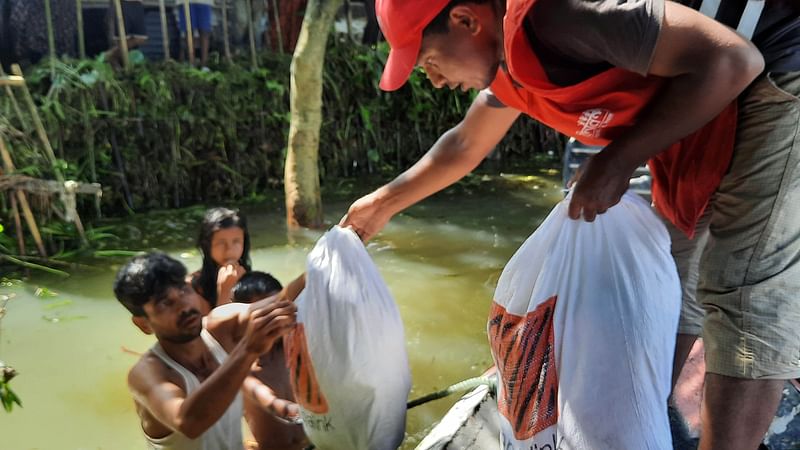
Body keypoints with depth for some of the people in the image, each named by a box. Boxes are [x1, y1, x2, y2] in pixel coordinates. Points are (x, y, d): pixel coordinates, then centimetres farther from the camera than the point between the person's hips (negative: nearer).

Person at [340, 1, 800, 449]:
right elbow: (465, 147, 20)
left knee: (748, 291, -12)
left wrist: (618, 159, -22)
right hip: (712, 125, 9)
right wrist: (384, 203, 29)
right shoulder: (510, 58, 4)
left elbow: (732, 60, -27)